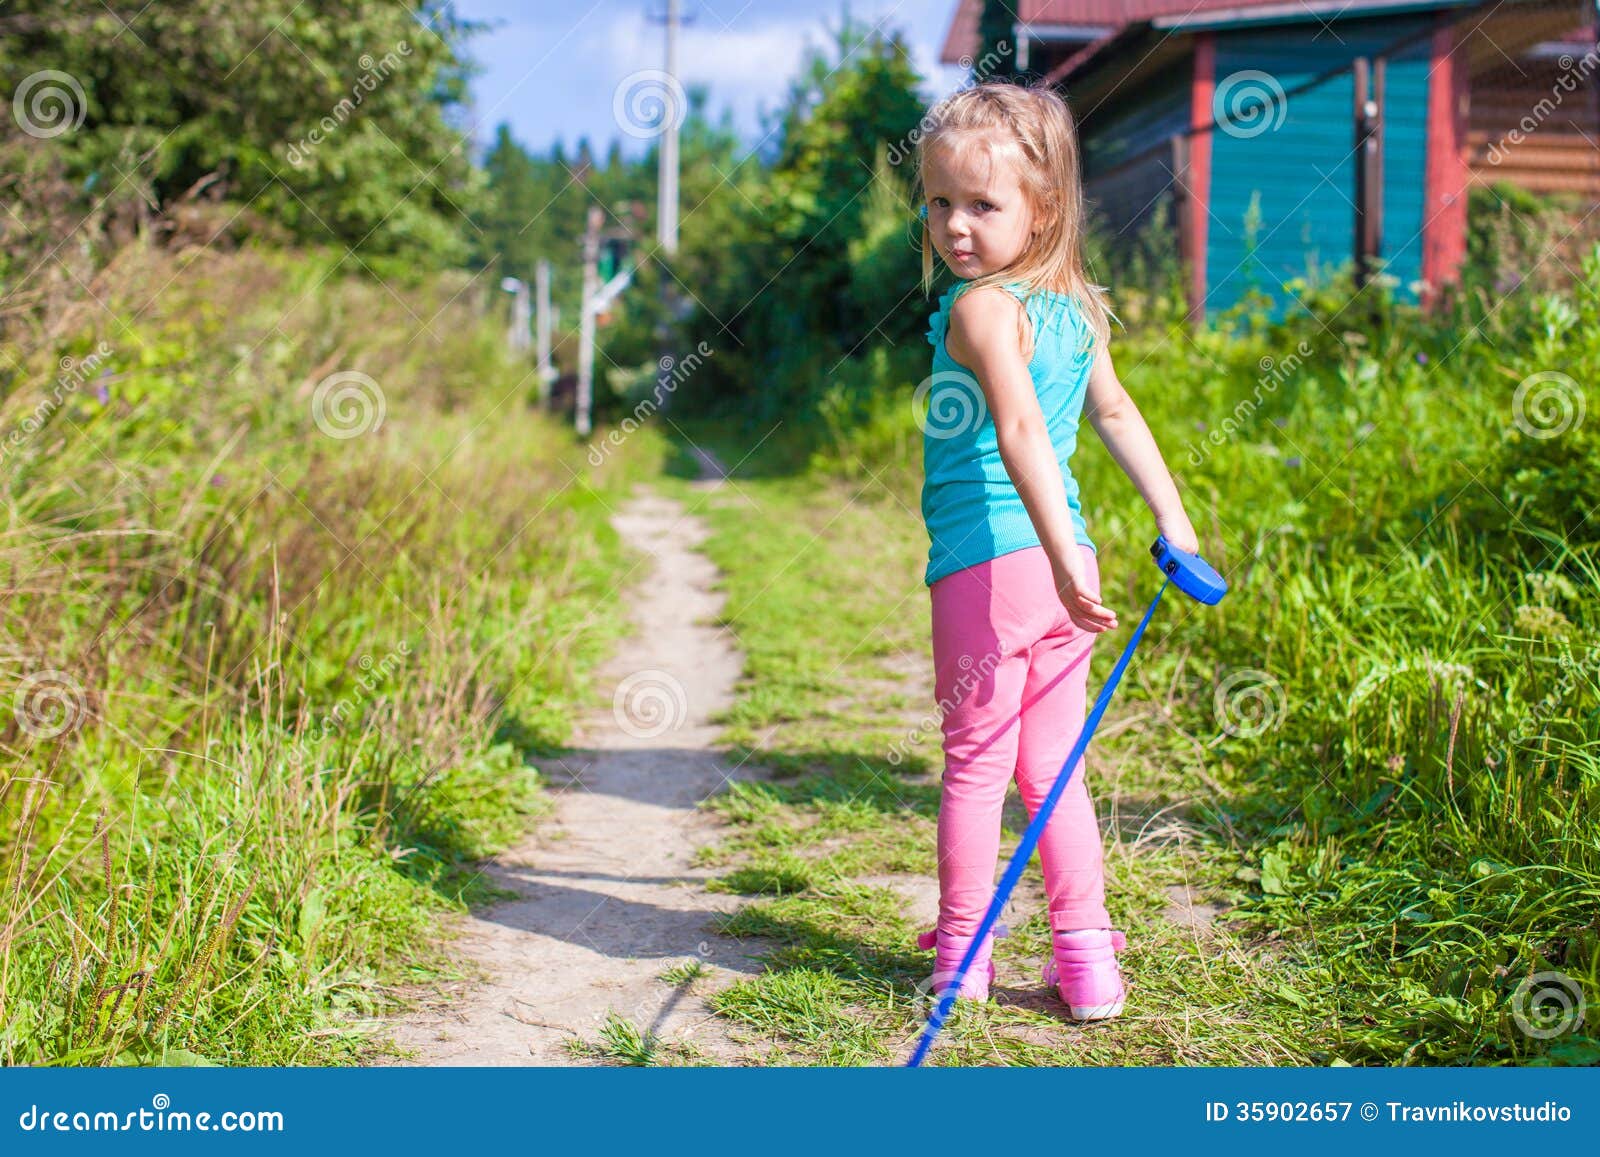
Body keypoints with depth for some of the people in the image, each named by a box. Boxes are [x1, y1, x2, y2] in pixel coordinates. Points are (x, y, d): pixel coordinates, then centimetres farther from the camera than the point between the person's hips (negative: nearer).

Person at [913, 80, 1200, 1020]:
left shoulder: (980, 308, -13)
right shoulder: (1080, 308, 12)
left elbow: (1022, 432, -26)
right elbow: (1115, 414, 21)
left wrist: (1062, 555, -33)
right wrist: (1175, 522, 31)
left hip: (987, 562, -7)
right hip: (1061, 566, 7)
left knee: (975, 765, 7)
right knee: (1053, 769, 15)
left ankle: (963, 952, 20)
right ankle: (1086, 955, 18)